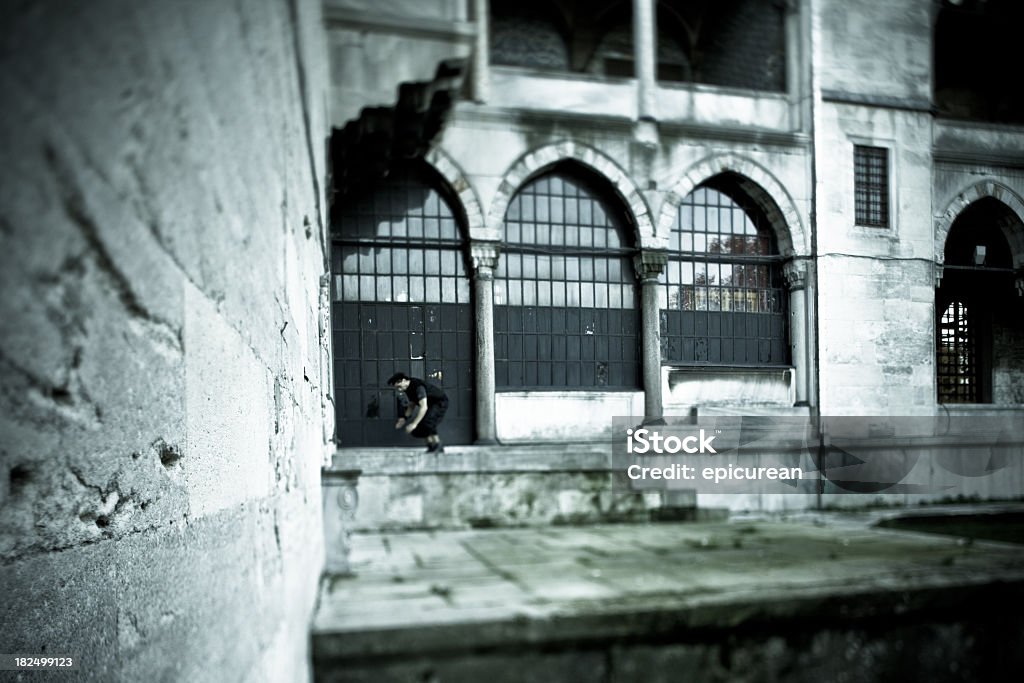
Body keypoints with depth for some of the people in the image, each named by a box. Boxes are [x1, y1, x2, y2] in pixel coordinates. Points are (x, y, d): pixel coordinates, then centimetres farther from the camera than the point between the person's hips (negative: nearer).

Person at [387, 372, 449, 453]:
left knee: (427, 422, -25)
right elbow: (412, 405, 10)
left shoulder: (418, 387, -31)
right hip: (430, 404, 10)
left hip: (441, 402, -10)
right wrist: (404, 418, -4)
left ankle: (438, 446, -8)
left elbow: (424, 407, -38)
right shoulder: (408, 388, -1)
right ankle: (431, 446, 13)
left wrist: (414, 424, -41)